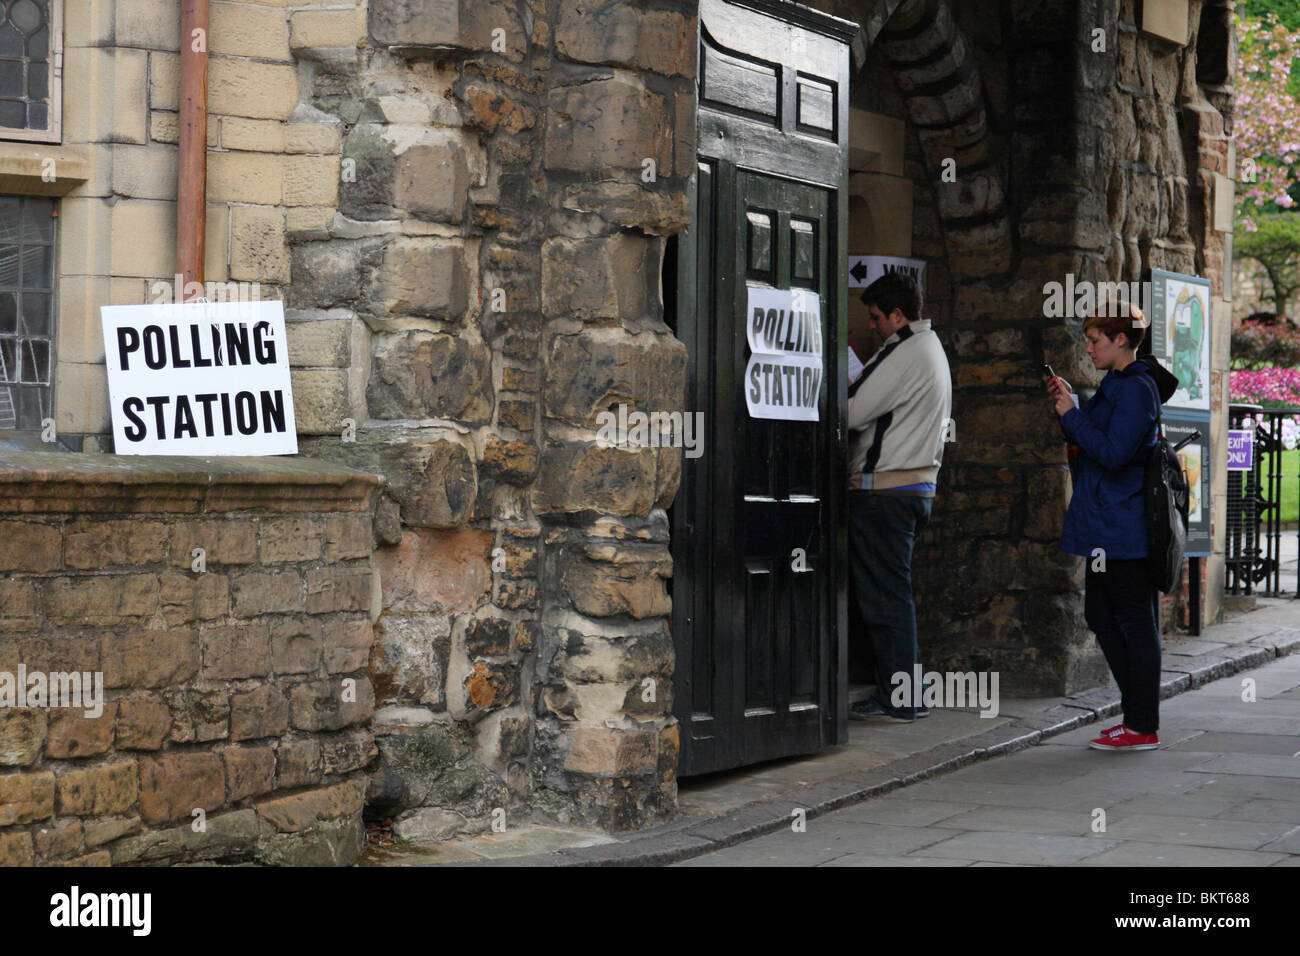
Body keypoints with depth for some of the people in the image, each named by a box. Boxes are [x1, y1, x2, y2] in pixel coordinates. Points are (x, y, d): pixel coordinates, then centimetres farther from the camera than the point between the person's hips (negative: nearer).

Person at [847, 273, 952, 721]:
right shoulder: (931, 348, 19)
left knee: (884, 595, -5)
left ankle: (896, 698, -3)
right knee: (894, 593, 14)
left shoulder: (904, 354, -14)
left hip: (884, 490, -10)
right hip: (918, 485, 10)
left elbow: (855, 412, -16)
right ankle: (908, 694, 16)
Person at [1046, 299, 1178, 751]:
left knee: (1134, 621, -5)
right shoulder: (1117, 384, 16)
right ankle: (1136, 714, 21)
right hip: (1105, 525, 11)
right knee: (1102, 615, 14)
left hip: (1123, 524, -11)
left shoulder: (1136, 388, -15)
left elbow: (1112, 452, -22)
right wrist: (1070, 406, 9)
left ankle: (1143, 727, 1)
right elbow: (1093, 442, 21)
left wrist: (1073, 415, -13)